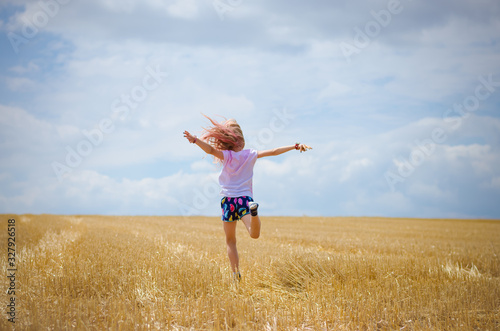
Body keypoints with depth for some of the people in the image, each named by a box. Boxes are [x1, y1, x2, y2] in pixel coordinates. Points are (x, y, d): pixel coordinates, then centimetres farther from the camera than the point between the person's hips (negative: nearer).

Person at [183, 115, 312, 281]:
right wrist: (295, 146, 5)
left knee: (230, 241, 11)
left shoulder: (226, 155, -5)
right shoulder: (250, 154, 3)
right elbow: (273, 152, 2)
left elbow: (210, 150, -25)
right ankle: (253, 211, -44)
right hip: (245, 198, 1)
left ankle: (236, 273, 3)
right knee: (254, 234, -15)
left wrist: (195, 140, -27)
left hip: (229, 200, -1)